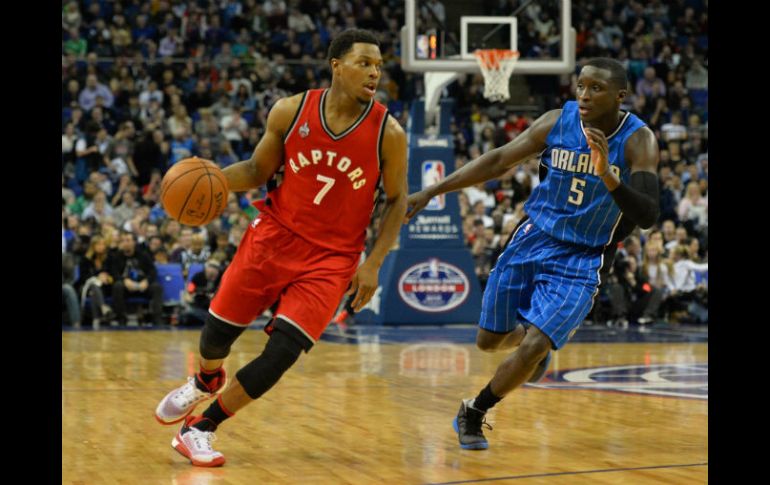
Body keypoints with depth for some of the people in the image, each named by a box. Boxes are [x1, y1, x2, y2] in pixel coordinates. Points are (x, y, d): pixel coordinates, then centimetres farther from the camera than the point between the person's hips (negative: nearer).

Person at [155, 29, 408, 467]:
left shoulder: (388, 133, -11)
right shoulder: (291, 111, -7)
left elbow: (397, 201, -1)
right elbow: (258, 171, 5)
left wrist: (373, 264, -8)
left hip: (332, 258, -2)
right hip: (275, 236, 2)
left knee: (282, 353, -13)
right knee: (219, 330, 9)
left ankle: (201, 428, 6)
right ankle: (205, 382, 47)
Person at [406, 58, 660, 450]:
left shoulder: (638, 141, -16)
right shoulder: (559, 121, -8)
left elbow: (648, 216, -25)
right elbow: (499, 161, 2)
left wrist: (608, 176, -41)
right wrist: (431, 191, -1)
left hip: (581, 260, -4)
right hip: (533, 240, 4)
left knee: (532, 348, -17)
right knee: (489, 340, 11)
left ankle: (473, 414, 8)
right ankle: (538, 343, 46)